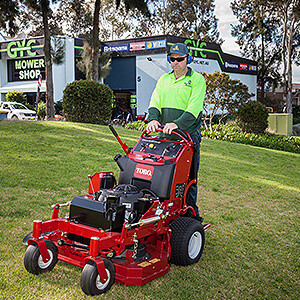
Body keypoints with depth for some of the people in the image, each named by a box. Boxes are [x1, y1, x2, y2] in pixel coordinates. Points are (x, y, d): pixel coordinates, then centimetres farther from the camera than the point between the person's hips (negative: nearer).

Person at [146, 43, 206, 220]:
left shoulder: (197, 79, 1)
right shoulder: (164, 79, 18)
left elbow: (194, 107, -12)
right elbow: (155, 101, 8)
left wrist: (177, 124, -26)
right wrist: (153, 118, -13)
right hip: (164, 134, 5)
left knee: (188, 178, 0)